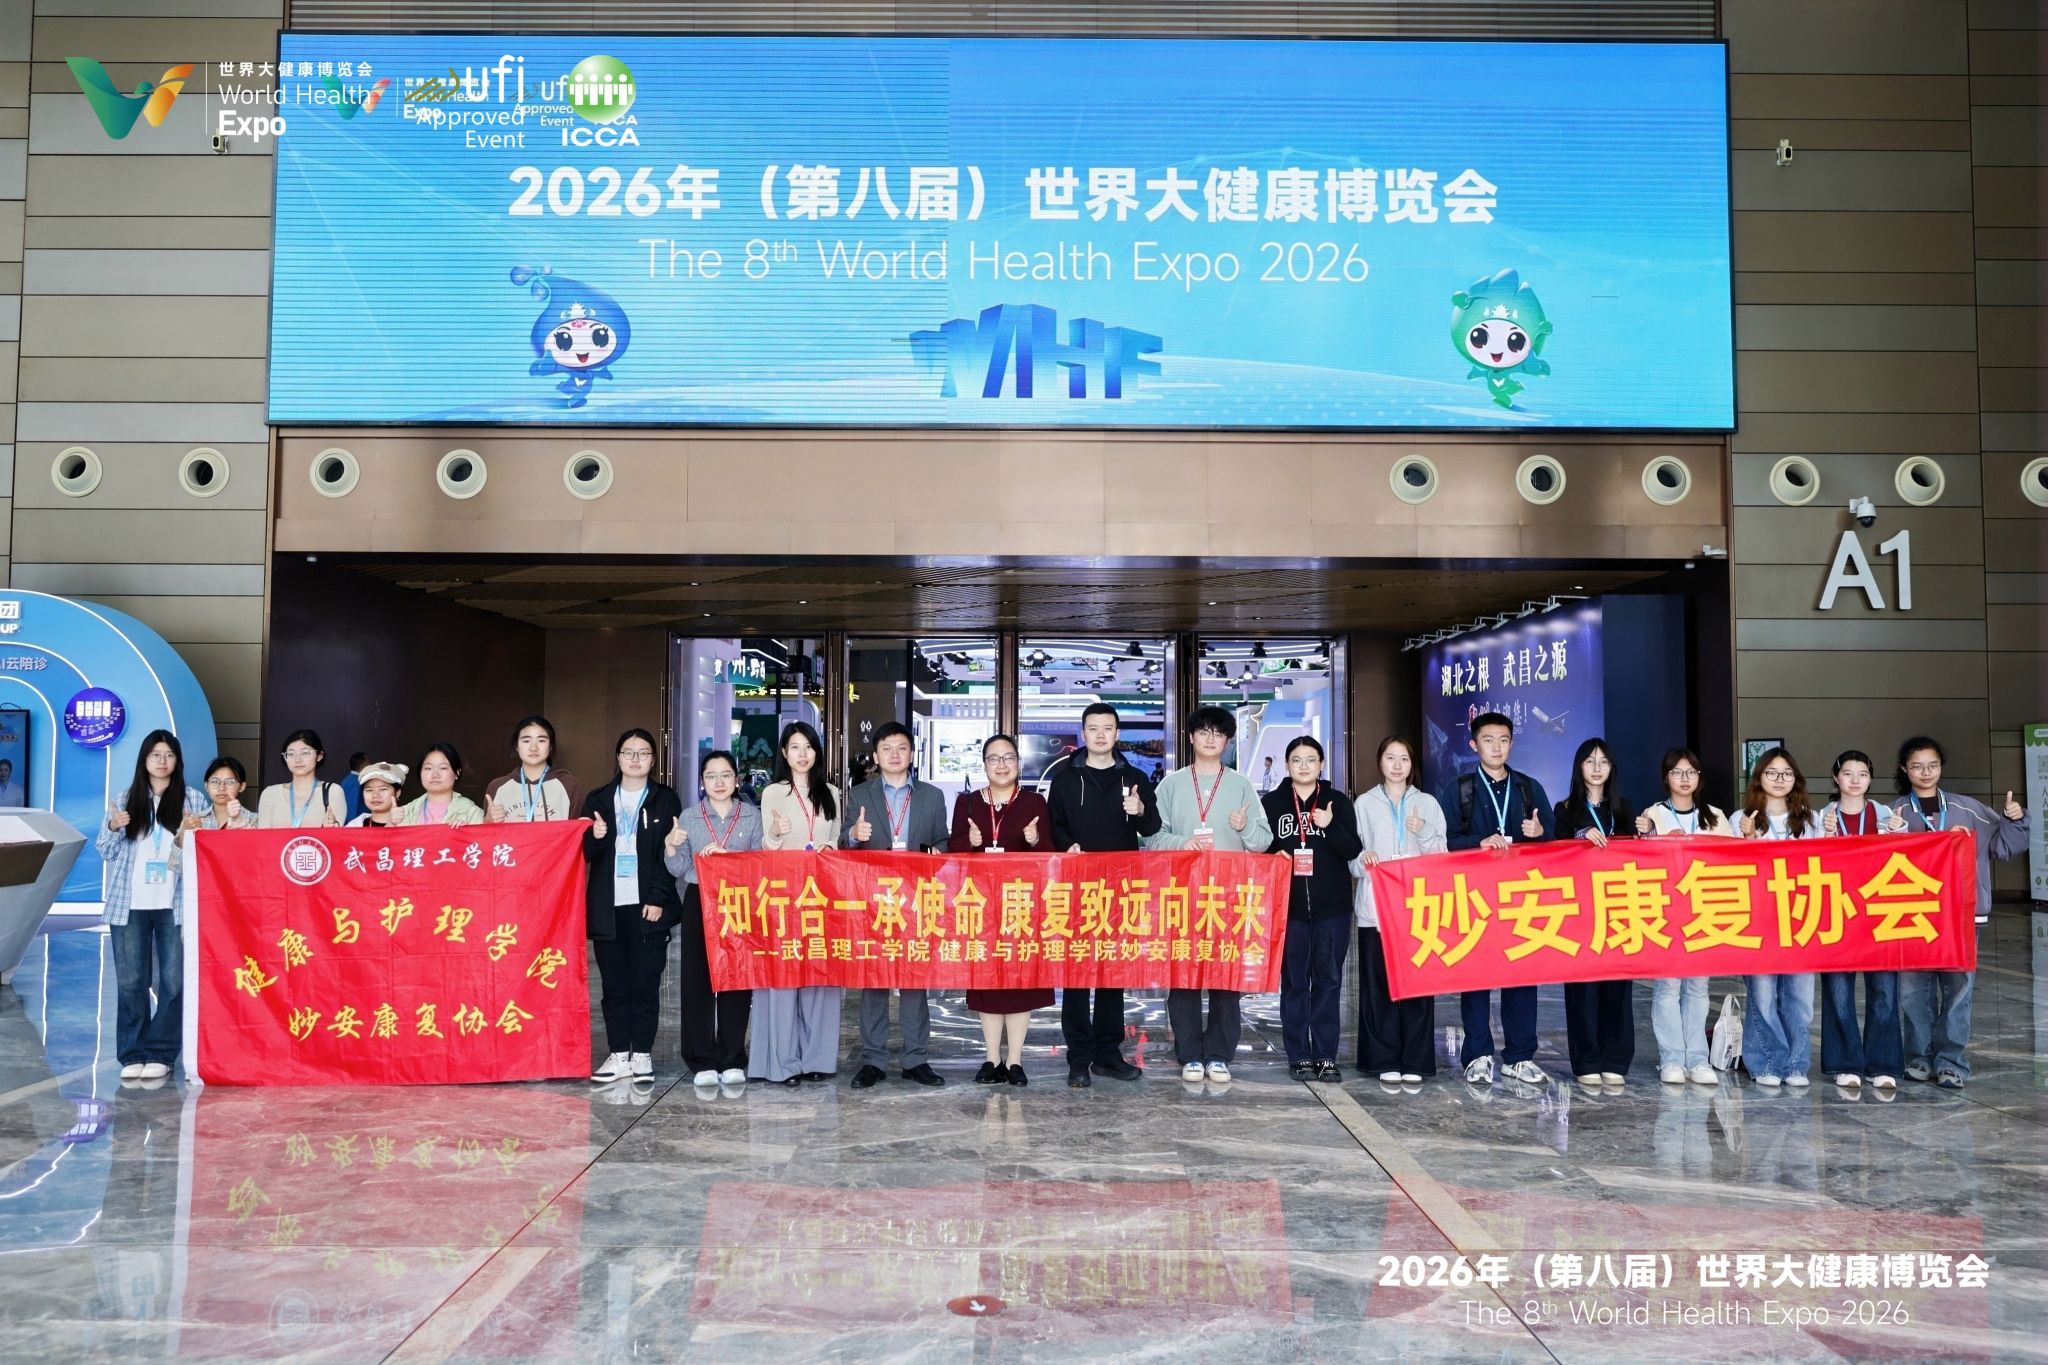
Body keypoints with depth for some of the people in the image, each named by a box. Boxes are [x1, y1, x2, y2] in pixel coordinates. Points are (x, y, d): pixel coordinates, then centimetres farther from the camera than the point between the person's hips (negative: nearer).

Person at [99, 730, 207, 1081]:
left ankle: (160, 1053, 4)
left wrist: (194, 832, -14)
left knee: (174, 981, -3)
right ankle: (132, 1054, 9)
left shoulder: (194, 799, 5)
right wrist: (114, 827, -9)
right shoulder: (126, 800, 9)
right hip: (129, 905, 1)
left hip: (175, 905, -1)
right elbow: (106, 853, 10)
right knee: (131, 982, 2)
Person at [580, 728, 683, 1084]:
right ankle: (619, 1054, 12)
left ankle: (642, 1054, 9)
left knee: (645, 983, 1)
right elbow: (586, 854, 10)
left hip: (648, 906, -2)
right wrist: (595, 837, -13)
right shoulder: (597, 800, 12)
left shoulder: (666, 799, 5)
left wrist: (658, 899, -9)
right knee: (614, 984, 5)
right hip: (607, 907, 2)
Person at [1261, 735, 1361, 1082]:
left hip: (1332, 907, 0)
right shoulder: (1271, 802, 6)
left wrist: (1331, 826, -16)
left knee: (1328, 981, 3)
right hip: (1288, 906, 0)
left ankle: (1326, 1056, 9)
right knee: (1294, 982, 3)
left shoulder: (1338, 802, 6)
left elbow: (1353, 850, -1)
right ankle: (1299, 1056, 10)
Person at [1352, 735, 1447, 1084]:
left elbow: (1443, 855, 9)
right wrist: (1363, 859, -15)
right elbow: (1350, 852, 6)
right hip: (1375, 906, -1)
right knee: (1378, 984, -2)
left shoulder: (1427, 803, 13)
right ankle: (1384, 1060, 4)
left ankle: (1415, 1062, 5)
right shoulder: (1365, 804, 10)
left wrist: (1424, 833, -8)